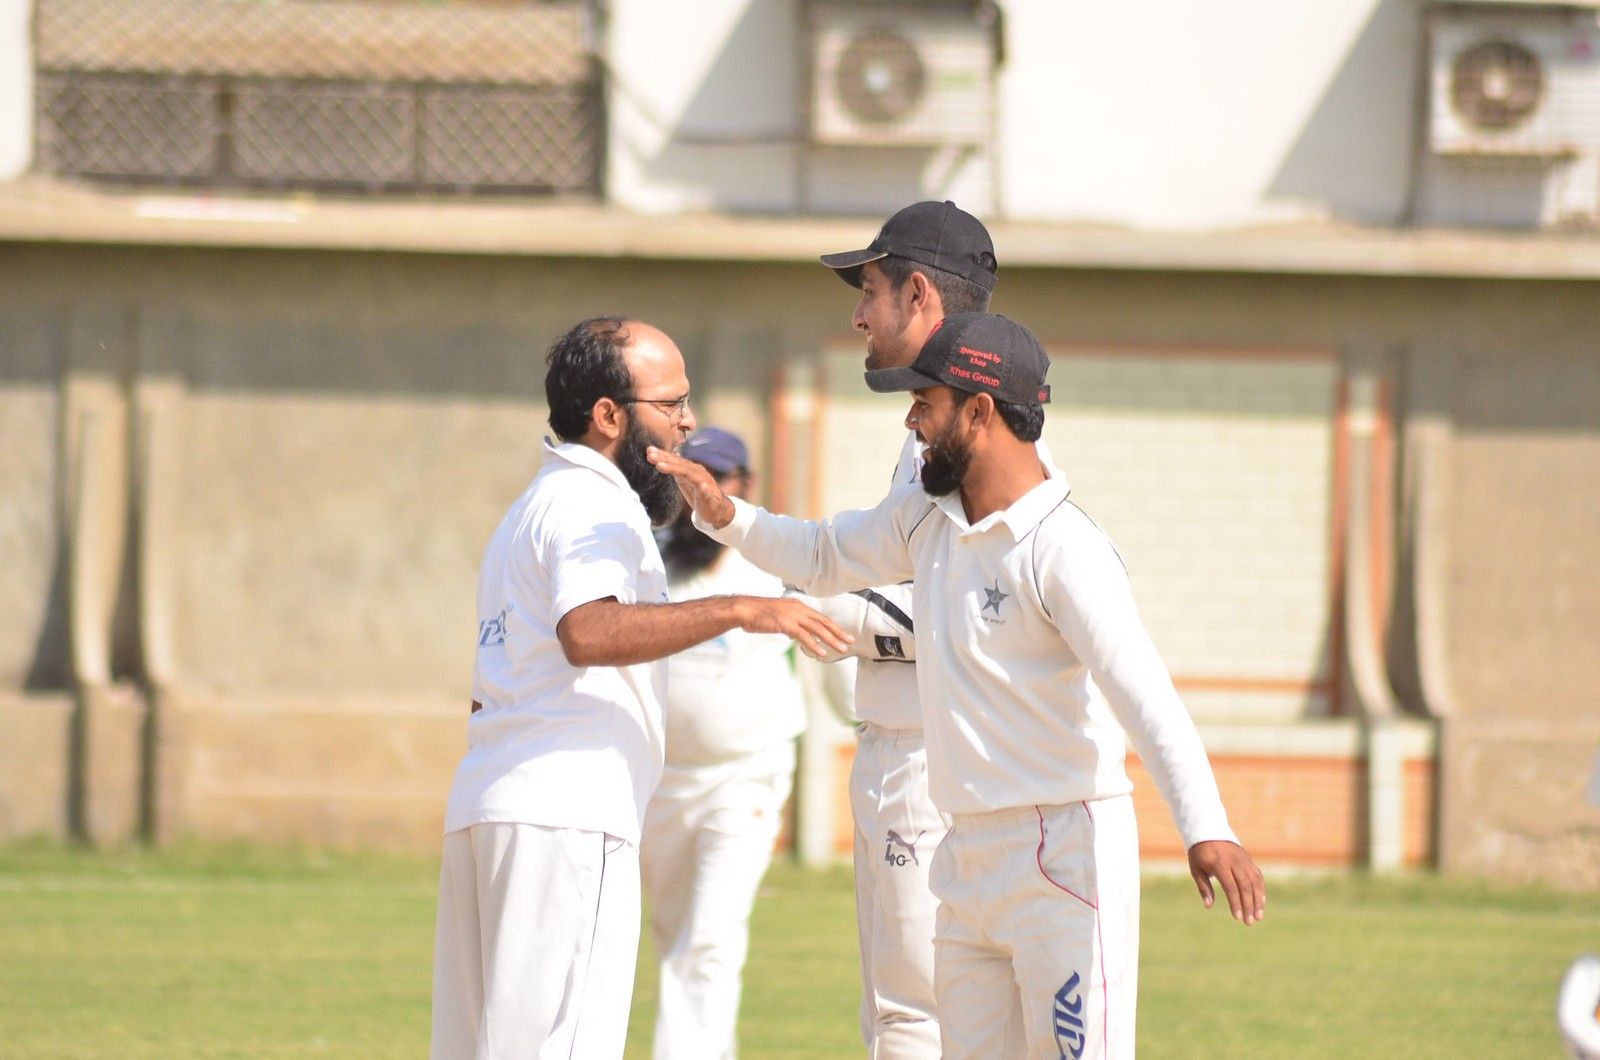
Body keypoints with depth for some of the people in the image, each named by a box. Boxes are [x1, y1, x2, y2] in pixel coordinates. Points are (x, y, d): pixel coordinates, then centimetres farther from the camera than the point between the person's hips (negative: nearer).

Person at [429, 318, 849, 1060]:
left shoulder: (530, 511, 25)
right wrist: (736, 611, -34)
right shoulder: (595, 507, -8)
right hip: (566, 816, -10)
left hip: (483, 809, 10)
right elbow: (587, 633, -28)